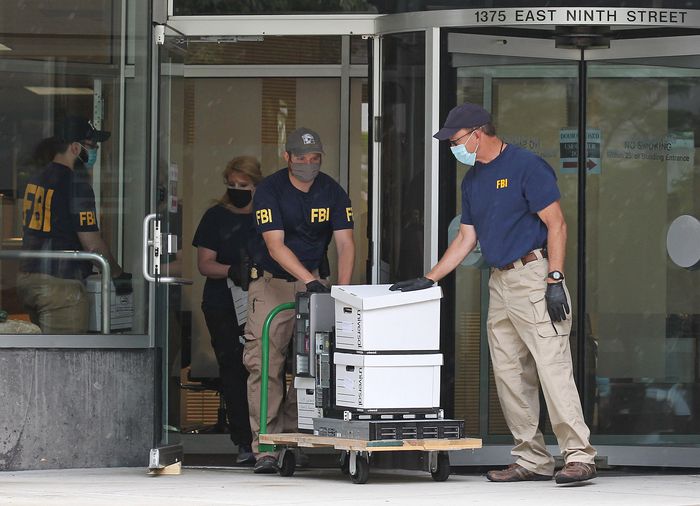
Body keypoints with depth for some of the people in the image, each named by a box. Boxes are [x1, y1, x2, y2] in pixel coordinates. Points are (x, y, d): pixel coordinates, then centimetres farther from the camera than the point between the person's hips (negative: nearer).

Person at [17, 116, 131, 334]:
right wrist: (118, 275, 0)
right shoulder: (75, 183, -13)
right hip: (61, 283, -9)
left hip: (27, 276, 9)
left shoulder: (37, 179, 13)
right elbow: (92, 244, -15)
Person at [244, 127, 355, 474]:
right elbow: (275, 245, -22)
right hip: (272, 282, -3)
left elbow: (345, 243, -9)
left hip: (313, 281, 3)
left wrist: (342, 289, -24)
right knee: (265, 366, -11)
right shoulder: (269, 191, -13)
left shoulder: (332, 192, -2)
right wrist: (311, 281, -34)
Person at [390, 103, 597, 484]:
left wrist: (555, 280, -17)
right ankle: (532, 460, 9)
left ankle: (579, 456, -17)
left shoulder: (527, 167, -8)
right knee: (509, 375, 5)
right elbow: (466, 239, 22)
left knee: (552, 366, -14)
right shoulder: (472, 181, 17)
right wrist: (427, 280, 15)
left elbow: (556, 225, -10)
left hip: (533, 276, -9)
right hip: (499, 282, 9)